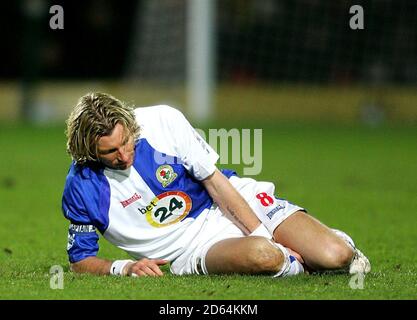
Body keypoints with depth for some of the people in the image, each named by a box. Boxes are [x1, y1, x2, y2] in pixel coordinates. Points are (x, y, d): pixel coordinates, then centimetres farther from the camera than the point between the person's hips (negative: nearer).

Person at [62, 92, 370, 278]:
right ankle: (296, 265, -3)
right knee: (259, 255, -38)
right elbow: (81, 258, 0)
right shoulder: (82, 187, -12)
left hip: (235, 203, 2)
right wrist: (123, 267, -21)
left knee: (335, 256, -18)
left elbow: (214, 179, -6)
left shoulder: (162, 121, -13)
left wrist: (263, 235, -11)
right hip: (193, 247, -2)